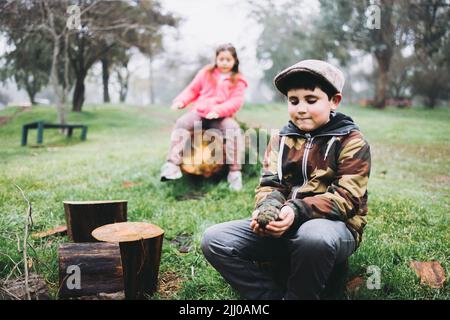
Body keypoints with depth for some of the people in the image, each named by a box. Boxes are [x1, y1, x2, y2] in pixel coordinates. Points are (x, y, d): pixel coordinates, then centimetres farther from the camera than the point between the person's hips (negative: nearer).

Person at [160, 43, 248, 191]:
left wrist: (218, 110, -23)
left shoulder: (238, 80, 9)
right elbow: (192, 90, 16)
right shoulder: (206, 73, 17)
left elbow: (236, 101, -5)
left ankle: (235, 171, -28)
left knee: (233, 128, -32)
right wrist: (181, 101, -5)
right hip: (199, 112, 2)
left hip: (221, 117, -2)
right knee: (181, 123, -25)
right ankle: (172, 165, -32)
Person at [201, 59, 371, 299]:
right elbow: (270, 185, 5)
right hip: (283, 224, 4)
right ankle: (275, 295, -13)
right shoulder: (280, 139, 11)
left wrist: (297, 210, -27)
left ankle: (298, 294, -13)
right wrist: (267, 208, -20)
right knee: (214, 240, -13)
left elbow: (346, 197, -12)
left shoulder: (351, 142, -2)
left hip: (332, 224, -4)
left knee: (314, 237, -42)